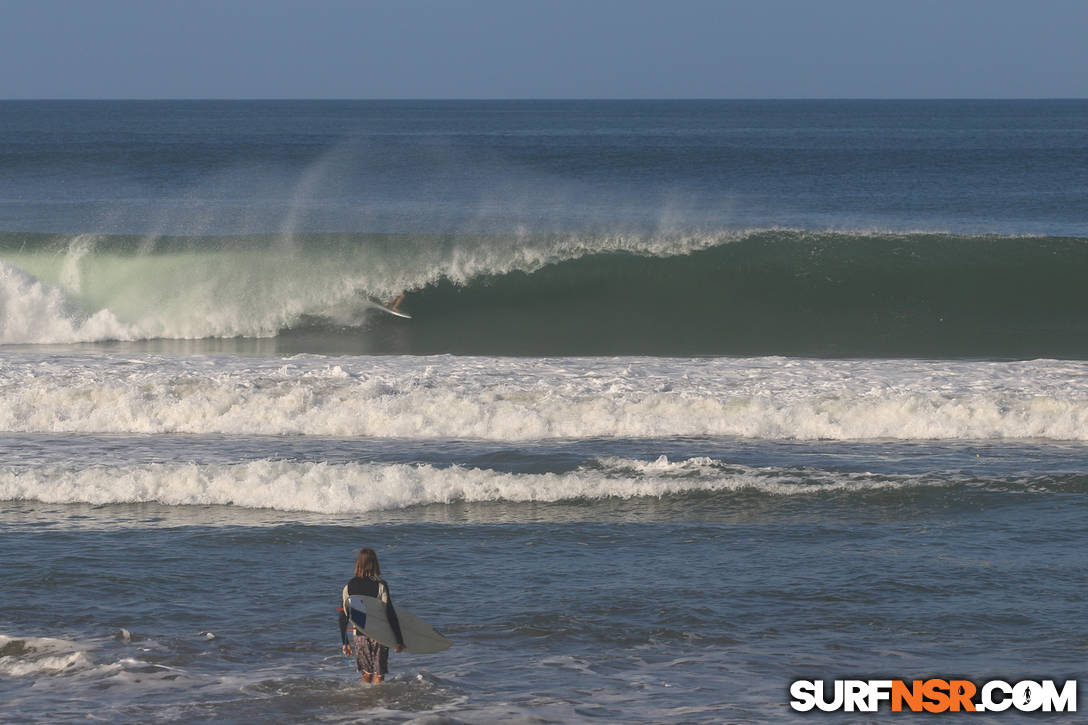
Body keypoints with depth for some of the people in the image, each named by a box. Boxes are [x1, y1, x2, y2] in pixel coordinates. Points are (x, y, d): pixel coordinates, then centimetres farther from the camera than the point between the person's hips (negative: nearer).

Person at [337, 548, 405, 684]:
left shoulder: (349, 586, -1)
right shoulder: (380, 585, -11)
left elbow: (343, 618, 3)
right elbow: (390, 614, -13)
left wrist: (344, 642, 13)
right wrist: (399, 641, -7)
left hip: (360, 636, 3)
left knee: (366, 674, 17)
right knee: (378, 676, 3)